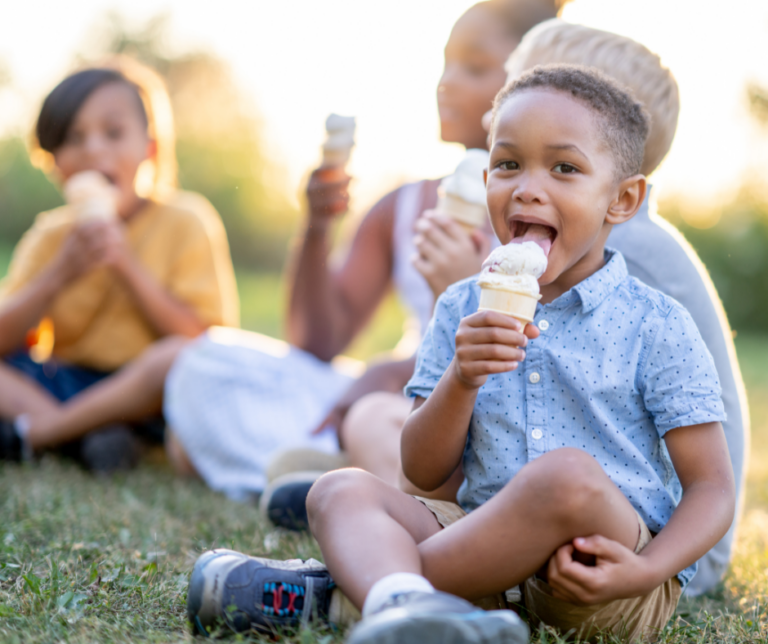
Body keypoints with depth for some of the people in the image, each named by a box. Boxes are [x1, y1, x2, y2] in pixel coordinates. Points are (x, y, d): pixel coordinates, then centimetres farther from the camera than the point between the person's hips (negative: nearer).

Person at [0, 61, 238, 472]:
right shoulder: (50, 236, 6)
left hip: (148, 393, -3)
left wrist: (127, 264, -18)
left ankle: (35, 431, -24)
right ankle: (78, 436, -27)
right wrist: (61, 273, -16)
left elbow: (202, 338, -13)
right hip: (63, 383, 4)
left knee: (185, 355, -36)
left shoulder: (186, 224, -3)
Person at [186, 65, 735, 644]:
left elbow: (712, 490, -1)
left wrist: (646, 572, -21)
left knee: (568, 474, -34)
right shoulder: (464, 311, 10)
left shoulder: (657, 328, 0)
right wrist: (461, 379, -14)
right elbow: (423, 473, 6)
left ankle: (351, 585, -23)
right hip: (489, 547, 4)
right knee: (341, 490, -16)